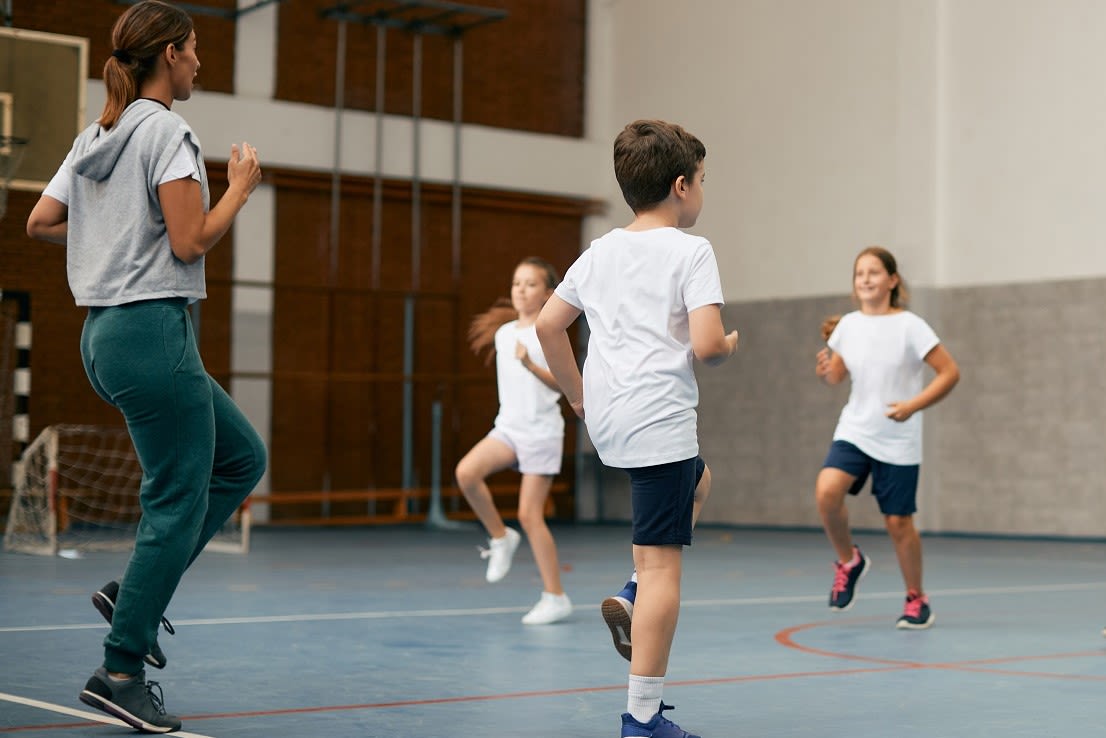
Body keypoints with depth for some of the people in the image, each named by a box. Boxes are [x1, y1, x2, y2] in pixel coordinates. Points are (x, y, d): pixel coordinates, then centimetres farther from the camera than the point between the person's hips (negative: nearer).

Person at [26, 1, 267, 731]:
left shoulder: (97, 136, 15)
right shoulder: (166, 130, -11)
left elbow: (40, 221, 18)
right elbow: (190, 241, -17)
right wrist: (241, 187, -3)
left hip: (107, 333, 10)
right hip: (153, 328, -10)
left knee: (243, 458, 17)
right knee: (178, 501, -3)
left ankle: (134, 590, 12)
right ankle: (122, 670, 1)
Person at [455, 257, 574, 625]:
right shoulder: (503, 333, 9)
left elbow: (559, 382, -19)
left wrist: (530, 364, -33)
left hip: (541, 432, -5)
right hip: (508, 426, 6)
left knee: (529, 515, -6)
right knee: (466, 472, -22)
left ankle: (555, 597, 6)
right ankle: (500, 537, 1)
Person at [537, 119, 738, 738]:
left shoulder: (600, 252, 12)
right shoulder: (691, 251, -7)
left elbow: (548, 324, 12)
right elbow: (705, 345, -16)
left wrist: (577, 393, 20)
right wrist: (730, 347, 5)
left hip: (606, 421, 8)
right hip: (661, 420, -8)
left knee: (698, 480, 34)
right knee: (663, 563, -5)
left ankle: (637, 598, 16)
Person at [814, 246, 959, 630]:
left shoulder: (909, 326, -11)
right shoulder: (848, 325, 2)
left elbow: (950, 372, -11)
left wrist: (913, 406, -22)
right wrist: (826, 370, -9)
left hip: (898, 441, -3)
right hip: (854, 431, 3)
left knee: (898, 522, 1)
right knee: (827, 490, -23)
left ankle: (917, 599, 23)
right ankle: (849, 561, 4)